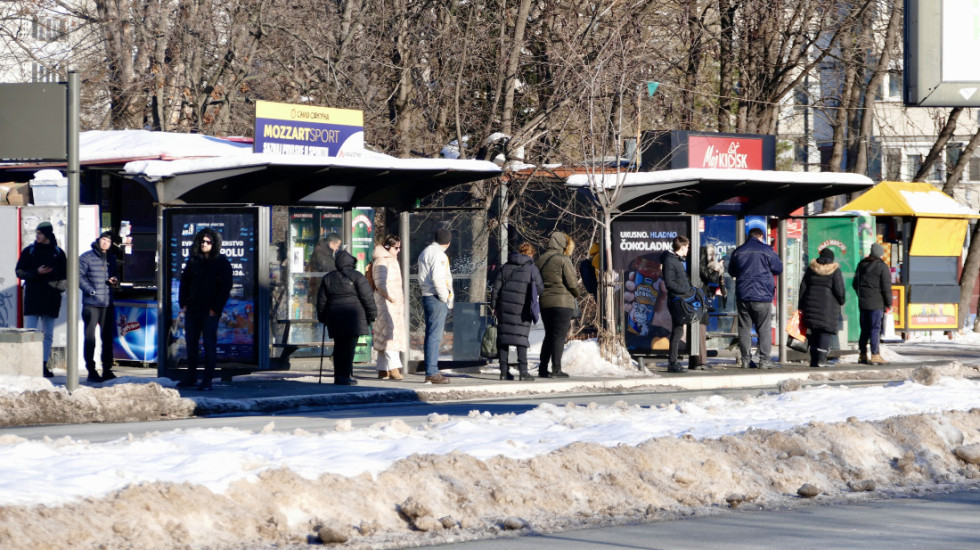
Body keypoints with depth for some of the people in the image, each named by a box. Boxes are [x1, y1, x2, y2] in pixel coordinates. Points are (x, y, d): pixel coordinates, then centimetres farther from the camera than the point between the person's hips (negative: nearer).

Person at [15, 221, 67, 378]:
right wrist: (36, 272, -13)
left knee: (48, 334, 6)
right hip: (32, 297, -2)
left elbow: (65, 276, 11)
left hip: (51, 298, 2)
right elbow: (19, 271, 2)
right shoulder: (29, 251, 5)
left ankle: (44, 365, 11)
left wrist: (60, 285, -9)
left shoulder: (58, 253, 8)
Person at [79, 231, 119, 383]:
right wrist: (92, 291, -15)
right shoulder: (87, 257, -4)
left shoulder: (111, 258, 13)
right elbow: (80, 276, -7)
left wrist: (114, 281, 1)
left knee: (107, 337, 9)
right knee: (90, 337, -2)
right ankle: (91, 371, 2)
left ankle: (107, 369, 16)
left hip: (108, 304, 5)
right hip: (91, 303, -5)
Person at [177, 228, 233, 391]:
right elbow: (184, 281, 15)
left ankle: (207, 381, -3)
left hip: (209, 311, -5)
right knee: (190, 343, 8)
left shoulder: (221, 262, -3)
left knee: (209, 344, -5)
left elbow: (226, 287, -5)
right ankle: (191, 377, 17)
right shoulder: (193, 260, 10)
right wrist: (183, 303, 5)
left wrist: (215, 309, -10)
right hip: (192, 309, 5)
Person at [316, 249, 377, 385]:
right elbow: (367, 298, -5)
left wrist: (323, 318, 23)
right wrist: (372, 315, 4)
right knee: (349, 346, -6)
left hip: (334, 317, 5)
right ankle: (346, 376, -10)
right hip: (353, 317, -5)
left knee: (339, 347, 10)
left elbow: (321, 301, 14)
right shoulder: (357, 277, -4)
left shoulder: (327, 278, 11)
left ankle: (338, 376, 11)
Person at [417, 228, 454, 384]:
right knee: (435, 336, -9)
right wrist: (446, 298, -13)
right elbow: (437, 278, -22)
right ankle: (432, 373, -11)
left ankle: (430, 372, 15)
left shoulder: (424, 253, 18)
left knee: (431, 335, 12)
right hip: (436, 299, -10)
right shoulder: (438, 254, -12)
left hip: (426, 296, 10)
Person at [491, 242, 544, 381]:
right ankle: (523, 370, -9)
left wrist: (495, 306, 13)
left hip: (504, 306, 3)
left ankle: (504, 370, 5)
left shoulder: (506, 267, 10)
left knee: (504, 335, 6)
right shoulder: (532, 268, -1)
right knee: (521, 336, -1)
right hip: (522, 307, -3)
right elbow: (540, 289, -1)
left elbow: (496, 287, 8)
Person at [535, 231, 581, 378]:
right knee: (559, 336, -4)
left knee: (549, 336, 15)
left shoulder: (540, 260, 11)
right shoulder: (563, 259, -9)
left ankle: (542, 369, 14)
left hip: (545, 303, 6)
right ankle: (556, 369, -7)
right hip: (562, 302, -6)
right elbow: (572, 282, -11)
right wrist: (577, 293, 7)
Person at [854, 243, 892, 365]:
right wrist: (888, 304, -3)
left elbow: (855, 284, 19)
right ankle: (875, 355, -9)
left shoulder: (861, 264, 12)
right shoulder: (882, 266, -8)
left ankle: (862, 355, 13)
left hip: (862, 303, 6)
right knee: (875, 328, -6)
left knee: (865, 329, 12)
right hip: (876, 303, -6)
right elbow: (886, 287, -10)